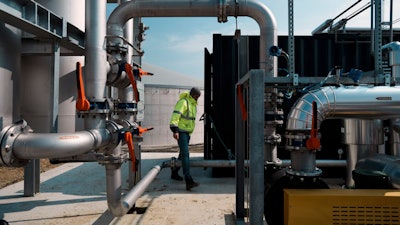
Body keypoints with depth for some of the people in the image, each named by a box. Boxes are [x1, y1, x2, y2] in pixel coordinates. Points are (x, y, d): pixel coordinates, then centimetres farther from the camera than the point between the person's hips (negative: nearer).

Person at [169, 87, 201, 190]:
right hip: (181, 131, -10)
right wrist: (175, 130, -33)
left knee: (183, 154, 17)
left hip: (187, 132, 10)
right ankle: (189, 181, -24)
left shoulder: (193, 104, 16)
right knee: (185, 154, -18)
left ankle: (174, 173, 35)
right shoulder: (183, 102, -14)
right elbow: (175, 115, -24)